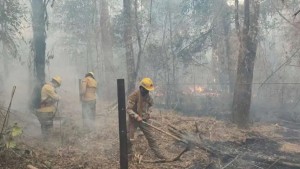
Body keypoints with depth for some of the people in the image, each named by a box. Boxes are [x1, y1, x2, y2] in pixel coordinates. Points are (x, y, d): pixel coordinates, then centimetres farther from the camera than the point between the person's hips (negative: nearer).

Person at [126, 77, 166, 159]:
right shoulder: (134, 95, -22)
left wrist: (147, 113, -1)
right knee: (129, 138, 0)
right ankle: (128, 153, 22)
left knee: (150, 137, 7)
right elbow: (128, 109, -22)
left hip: (144, 119, 5)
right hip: (134, 120, -5)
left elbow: (151, 103, 16)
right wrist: (137, 116, -30)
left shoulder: (147, 95, -3)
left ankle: (157, 153, 15)